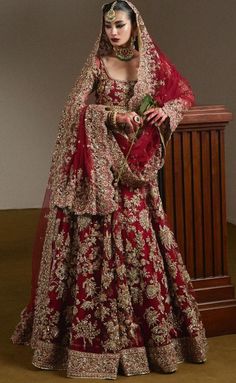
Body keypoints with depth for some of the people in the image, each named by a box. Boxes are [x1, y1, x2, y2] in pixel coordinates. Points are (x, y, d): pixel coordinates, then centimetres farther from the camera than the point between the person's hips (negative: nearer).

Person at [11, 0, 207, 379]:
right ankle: (101, 332, 4)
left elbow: (185, 93, 15)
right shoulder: (97, 64, 2)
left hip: (138, 165, 2)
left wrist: (167, 110, -6)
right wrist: (113, 114, -21)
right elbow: (74, 109, -6)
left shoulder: (153, 60, 7)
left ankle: (149, 329, 12)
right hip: (103, 163, -2)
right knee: (101, 242, -4)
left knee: (139, 239, 3)